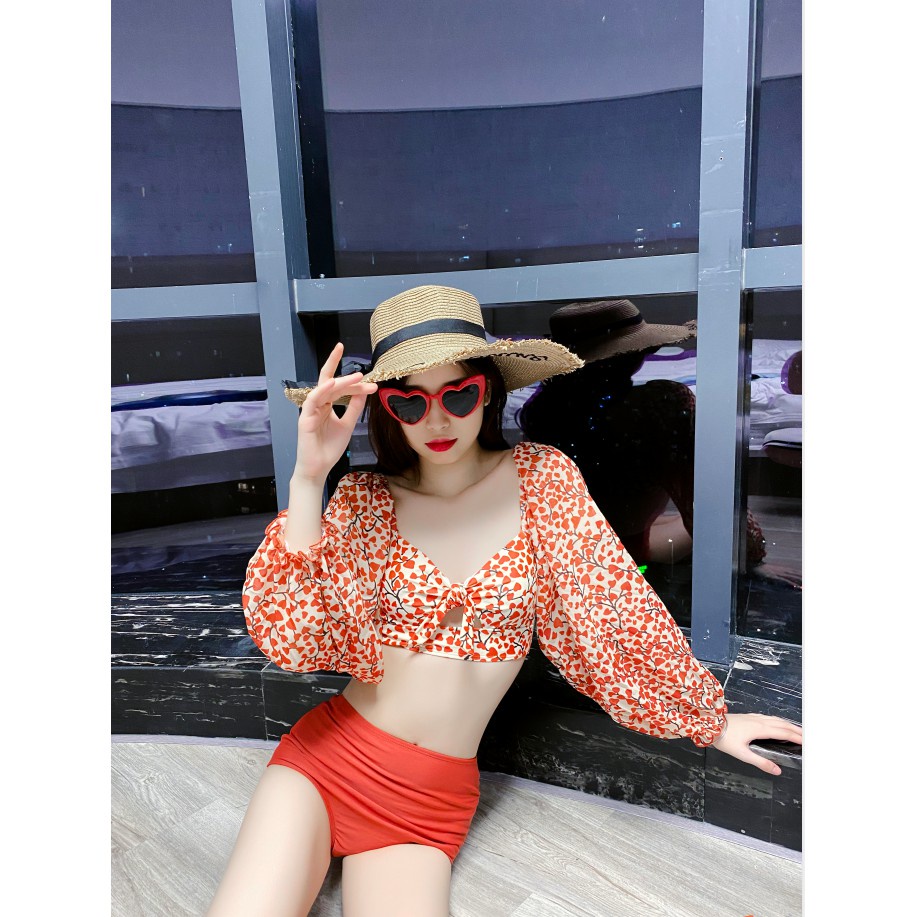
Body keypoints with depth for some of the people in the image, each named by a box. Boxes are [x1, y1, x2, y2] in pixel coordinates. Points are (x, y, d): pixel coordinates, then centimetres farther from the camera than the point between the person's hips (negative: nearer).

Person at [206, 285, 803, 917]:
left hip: (435, 798, 0)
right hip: (326, 757, 1)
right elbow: (292, 638, -16)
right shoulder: (363, 499, -5)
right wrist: (309, 478, -23)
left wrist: (712, 720, 7)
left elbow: (616, 607, 0)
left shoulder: (541, 478, -6)